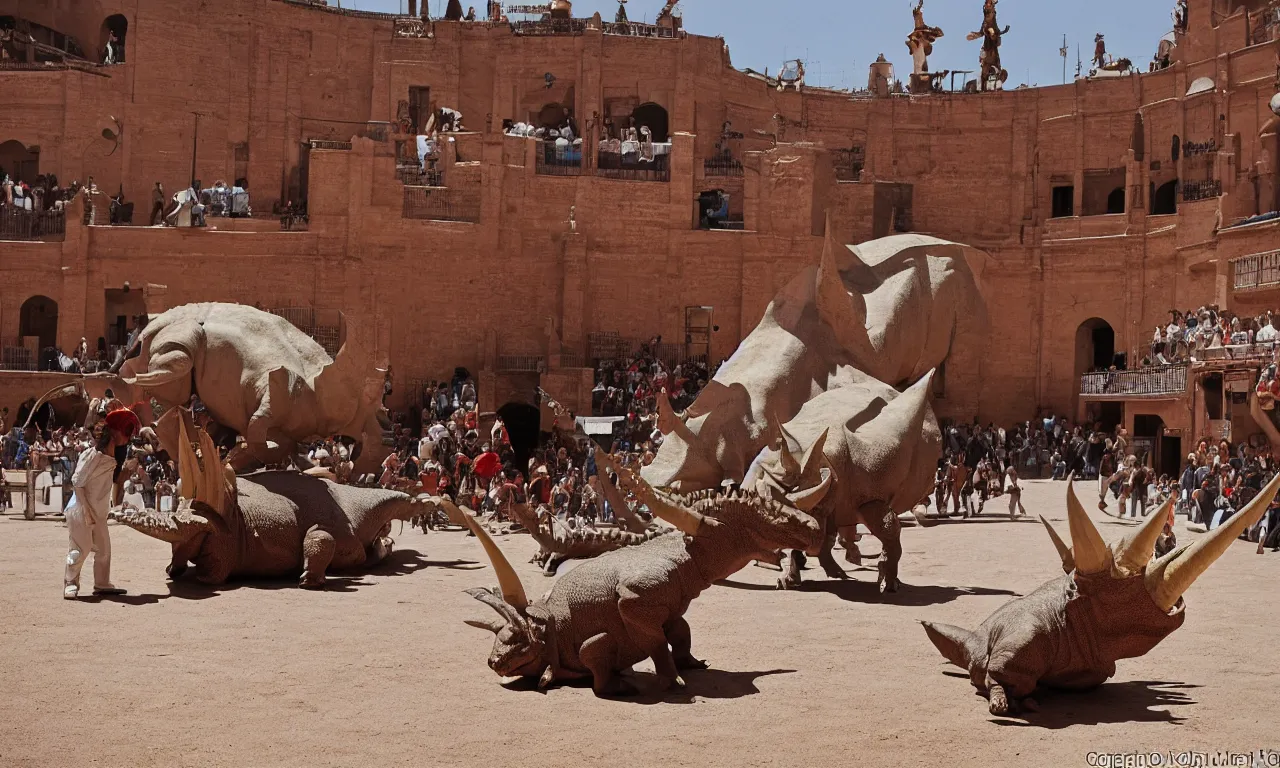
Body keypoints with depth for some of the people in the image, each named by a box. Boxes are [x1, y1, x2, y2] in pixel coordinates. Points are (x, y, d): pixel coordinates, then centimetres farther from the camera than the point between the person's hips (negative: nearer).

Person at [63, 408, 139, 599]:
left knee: (104, 548, 9)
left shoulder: (114, 460, 6)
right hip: (81, 511, -8)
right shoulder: (91, 455, -17)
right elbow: (77, 483, -17)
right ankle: (70, 584, 4)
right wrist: (86, 511, -18)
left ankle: (102, 584, 16)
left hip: (99, 512, 8)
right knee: (81, 549, -6)